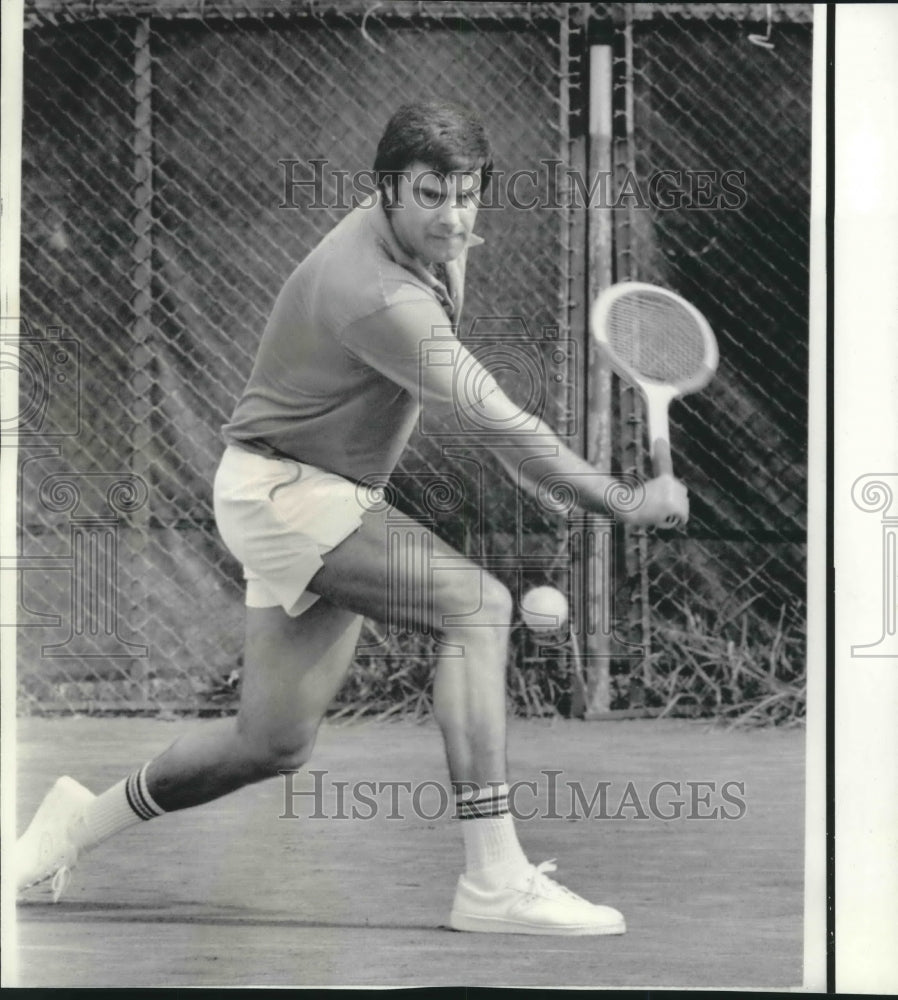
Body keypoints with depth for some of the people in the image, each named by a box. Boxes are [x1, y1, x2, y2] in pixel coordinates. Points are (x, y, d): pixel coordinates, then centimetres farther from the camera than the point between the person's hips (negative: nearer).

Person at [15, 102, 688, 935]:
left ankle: (82, 820, 32)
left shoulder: (434, 244, -1)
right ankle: (494, 882, -30)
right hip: (277, 485, -10)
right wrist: (627, 505, -25)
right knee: (477, 603, -26)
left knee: (274, 743, 12)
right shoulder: (378, 296, -29)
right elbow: (502, 429, -29)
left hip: (329, 493, 10)